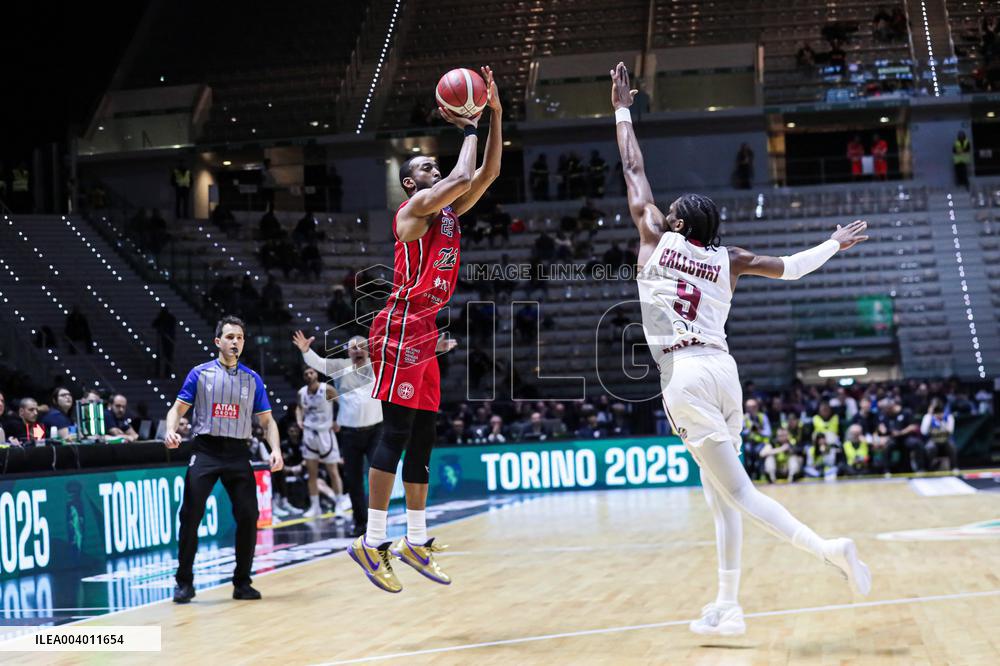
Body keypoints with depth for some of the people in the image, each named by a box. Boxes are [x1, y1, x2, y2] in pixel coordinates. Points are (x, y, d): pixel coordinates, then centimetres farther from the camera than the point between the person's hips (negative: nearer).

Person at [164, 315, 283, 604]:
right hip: (205, 451, -2)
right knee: (190, 516, -8)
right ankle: (184, 582, 4)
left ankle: (242, 582, 10)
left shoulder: (253, 379, 9)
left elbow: (266, 420, 10)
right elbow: (178, 409, 5)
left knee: (248, 517, -4)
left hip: (238, 454, 2)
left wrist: (275, 449, -7)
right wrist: (171, 431, -16)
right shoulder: (200, 373, 4)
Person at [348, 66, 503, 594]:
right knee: (396, 435, -13)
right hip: (400, 330, -9)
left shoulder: (450, 212, 19)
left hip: (424, 336, 9)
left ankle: (415, 541, 16)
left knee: (423, 440, 10)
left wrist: (495, 116, 7)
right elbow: (463, 177, -17)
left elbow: (486, 174, 14)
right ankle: (372, 542, -12)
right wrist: (469, 130, -2)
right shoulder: (414, 208, -5)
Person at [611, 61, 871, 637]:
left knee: (737, 491, -7)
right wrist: (836, 244, 36)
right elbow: (789, 268, 18)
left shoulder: (657, 239, 5)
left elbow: (634, 172, 14)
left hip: (685, 375, -5)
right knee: (720, 496, 11)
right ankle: (728, 608, 12)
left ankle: (827, 548, -22)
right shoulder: (728, 259, 12)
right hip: (723, 370, 5)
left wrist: (622, 110, 24)